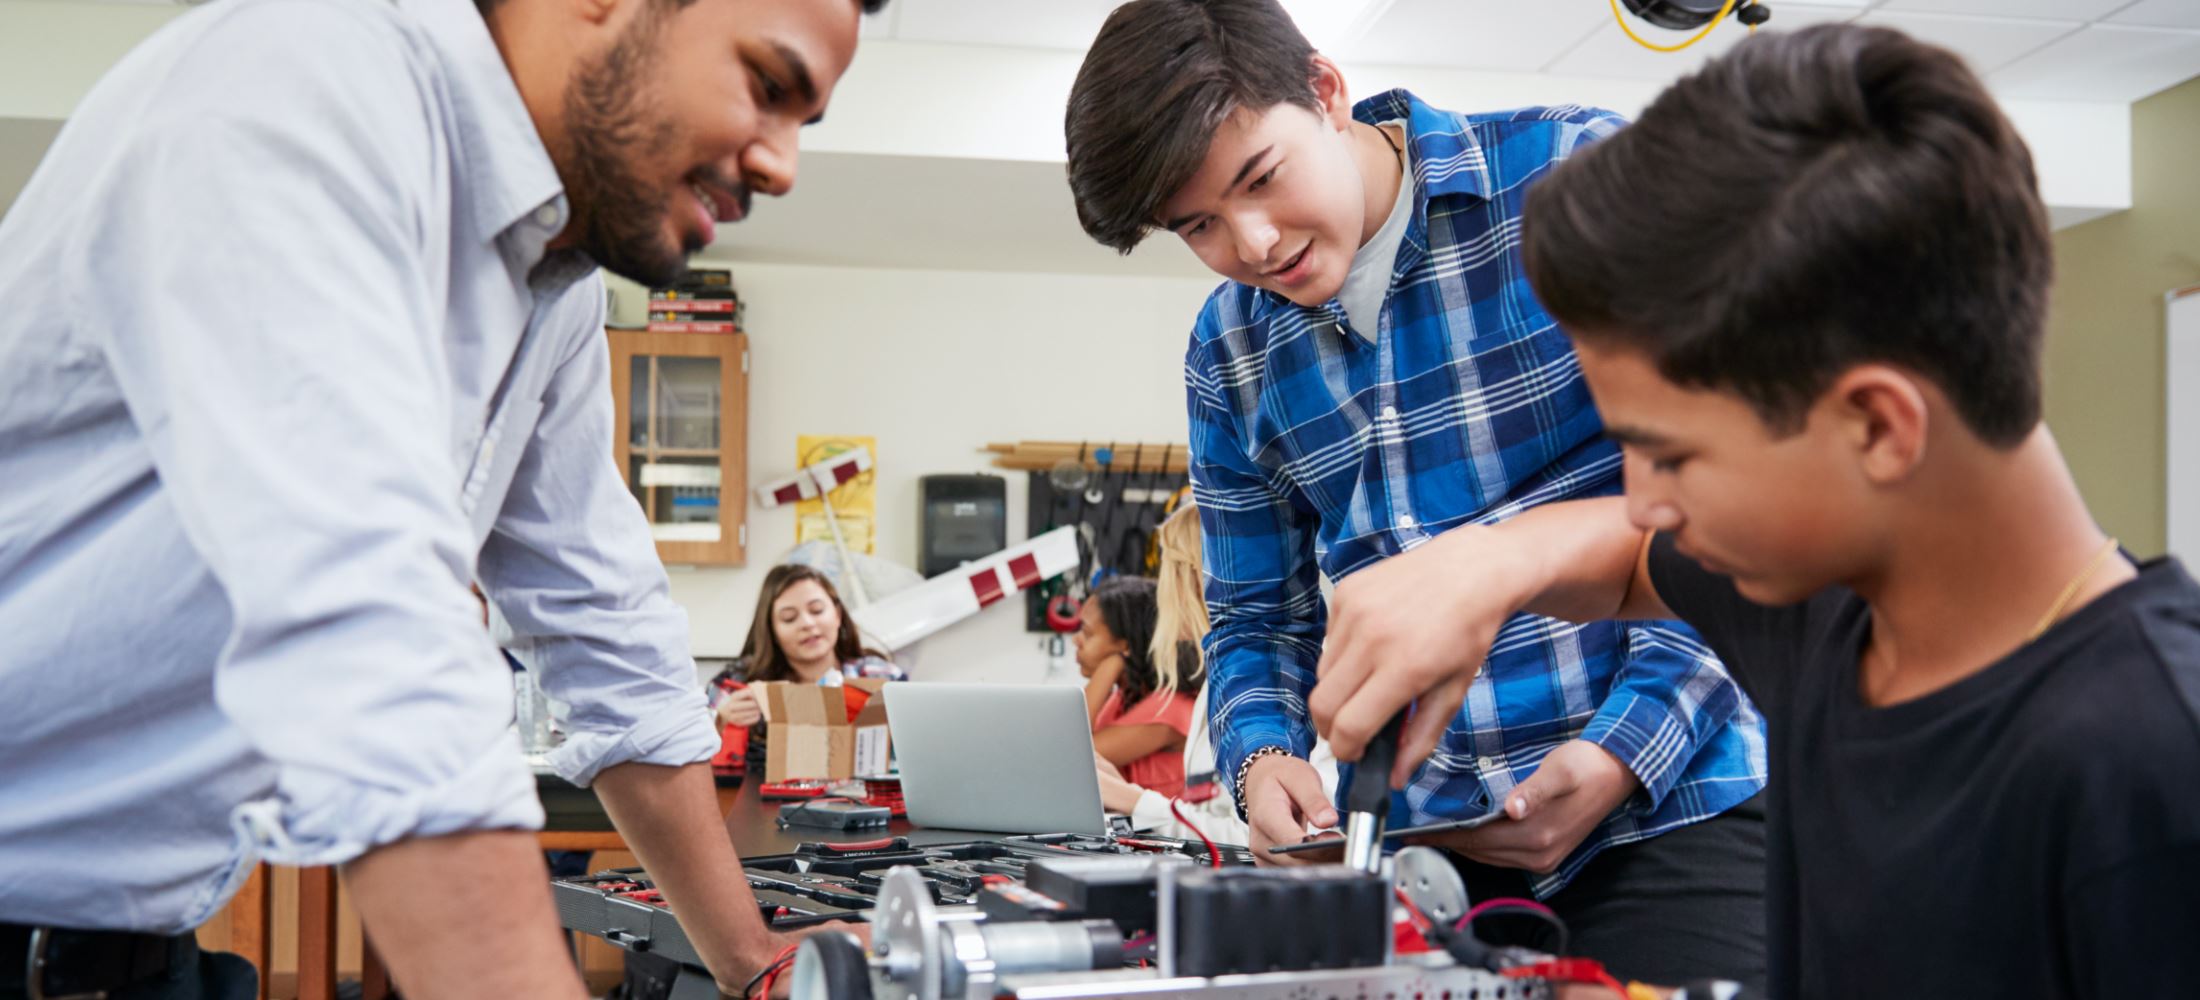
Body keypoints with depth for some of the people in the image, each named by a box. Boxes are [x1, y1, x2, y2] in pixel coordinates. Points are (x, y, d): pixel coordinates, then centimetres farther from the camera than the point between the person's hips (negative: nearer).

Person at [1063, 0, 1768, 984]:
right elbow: (1256, 620, 15)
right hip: (1417, 835, 4)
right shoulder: (1227, 354, 8)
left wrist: (1616, 756, -16)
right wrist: (1263, 758, -6)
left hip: (1671, 802, -3)